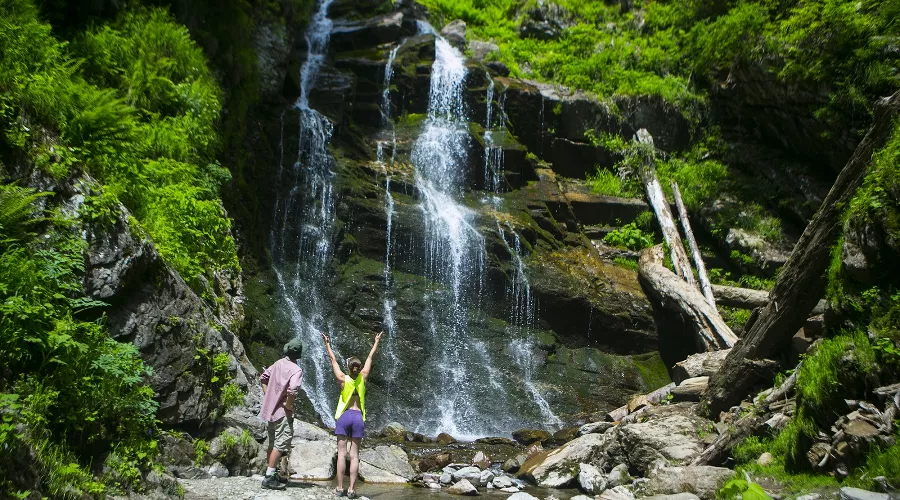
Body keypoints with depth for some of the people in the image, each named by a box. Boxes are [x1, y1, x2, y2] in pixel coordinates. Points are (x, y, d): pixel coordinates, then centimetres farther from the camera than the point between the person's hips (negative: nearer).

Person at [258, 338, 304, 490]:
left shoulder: (279, 363, 6)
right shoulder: (295, 369, -17)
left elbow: (263, 377, 15)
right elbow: (292, 390, -31)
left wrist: (267, 396, 15)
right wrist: (289, 406, -16)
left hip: (270, 408, 8)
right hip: (282, 412, -8)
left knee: (273, 443, 17)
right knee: (281, 444, -4)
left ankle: (271, 474, 26)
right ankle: (269, 478, -5)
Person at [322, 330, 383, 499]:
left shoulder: (343, 379, -4)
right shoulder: (363, 377, 0)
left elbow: (333, 360, 7)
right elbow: (370, 357, 12)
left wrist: (327, 344, 18)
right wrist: (376, 342, 23)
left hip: (344, 416, -1)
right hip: (358, 417, 1)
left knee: (342, 453, -1)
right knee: (354, 455, 1)